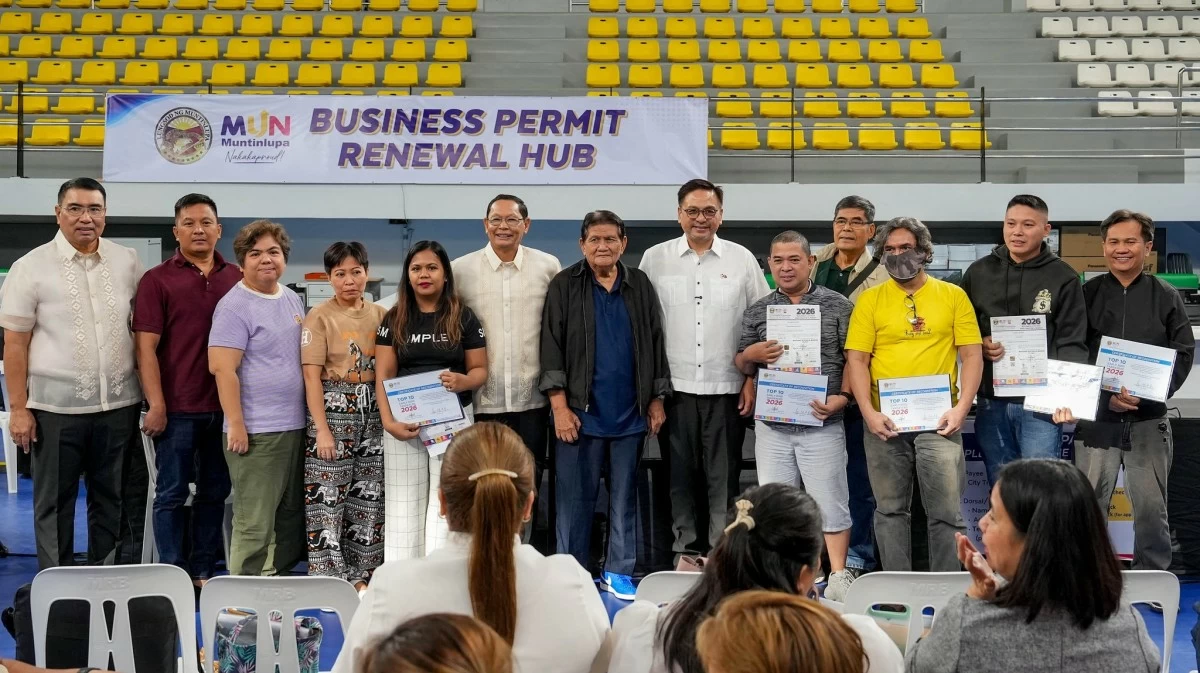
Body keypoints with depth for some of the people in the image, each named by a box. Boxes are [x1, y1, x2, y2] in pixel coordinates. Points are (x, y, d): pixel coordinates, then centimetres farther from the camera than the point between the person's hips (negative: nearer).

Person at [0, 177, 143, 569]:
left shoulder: (126, 262, 6)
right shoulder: (31, 268, -3)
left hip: (118, 404, 3)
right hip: (56, 407, -3)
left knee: (111, 500, 11)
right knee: (54, 503, 6)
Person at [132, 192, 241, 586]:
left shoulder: (237, 279, 6)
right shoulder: (158, 280, -1)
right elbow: (146, 347, -5)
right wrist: (156, 406, -12)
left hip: (225, 407, 3)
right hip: (176, 408, -3)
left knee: (214, 493, 10)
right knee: (172, 494, 4)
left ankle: (204, 572, 20)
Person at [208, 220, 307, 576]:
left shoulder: (293, 300, 14)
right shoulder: (235, 306, -10)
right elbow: (223, 368, -15)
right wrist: (236, 425, -18)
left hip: (295, 427, 8)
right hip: (256, 432, -8)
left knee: (290, 518, 14)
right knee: (254, 524, -5)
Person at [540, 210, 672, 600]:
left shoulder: (640, 287, 8)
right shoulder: (564, 286, 0)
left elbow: (656, 344, 11)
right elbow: (551, 347, -4)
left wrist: (657, 400, 7)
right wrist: (560, 406, -10)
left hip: (630, 413, 3)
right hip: (581, 411, -3)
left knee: (624, 495, 9)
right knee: (575, 497, 2)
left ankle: (618, 572, 18)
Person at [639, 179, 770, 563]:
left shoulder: (742, 259, 5)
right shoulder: (655, 259, 5)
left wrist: (753, 380, 0)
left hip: (727, 387, 0)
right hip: (675, 387, 0)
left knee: (724, 477, 2)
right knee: (681, 475, 6)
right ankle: (686, 551, 17)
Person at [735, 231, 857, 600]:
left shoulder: (838, 306, 2)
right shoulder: (756, 312, 11)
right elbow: (741, 365, 16)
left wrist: (842, 396, -13)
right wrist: (751, 354, -6)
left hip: (822, 424, -3)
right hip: (772, 426, 3)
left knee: (829, 504, -1)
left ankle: (838, 577, 9)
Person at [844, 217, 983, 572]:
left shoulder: (953, 296, 6)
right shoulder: (870, 300, 6)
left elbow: (972, 355, 4)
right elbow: (856, 360, 1)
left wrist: (961, 408, -8)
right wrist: (869, 413, -10)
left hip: (939, 420, -1)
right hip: (885, 421, 1)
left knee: (947, 512, -2)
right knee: (890, 510, 8)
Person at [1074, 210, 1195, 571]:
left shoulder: (1167, 297, 6)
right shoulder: (1086, 294, 4)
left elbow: (1183, 354, 1)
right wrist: (1105, 398, -14)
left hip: (1149, 420, 0)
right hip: (1095, 417, 0)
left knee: (1151, 506, 6)